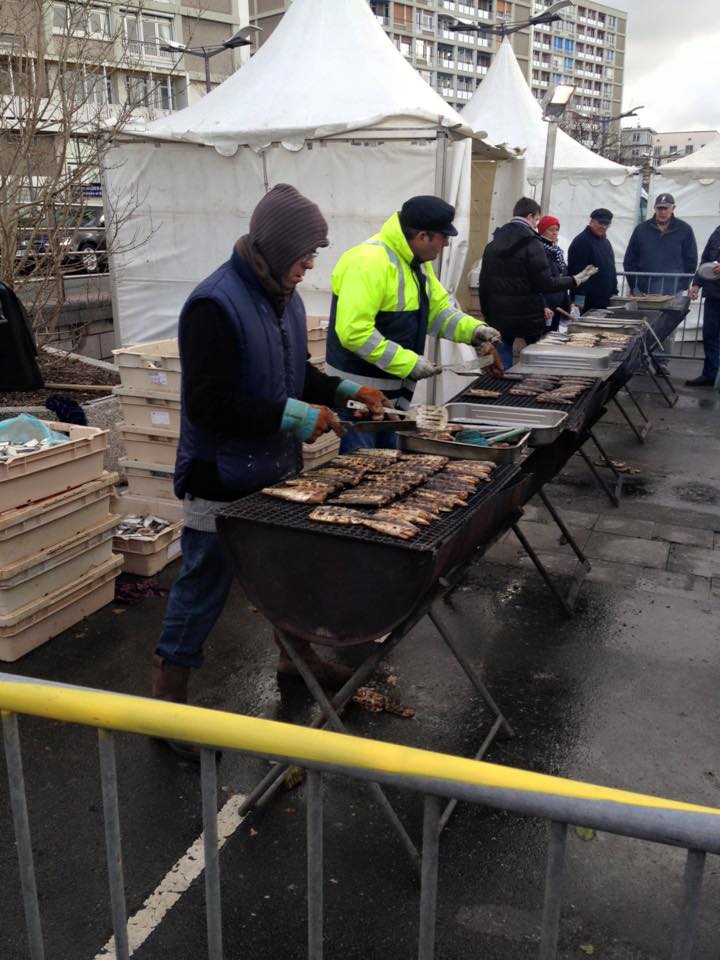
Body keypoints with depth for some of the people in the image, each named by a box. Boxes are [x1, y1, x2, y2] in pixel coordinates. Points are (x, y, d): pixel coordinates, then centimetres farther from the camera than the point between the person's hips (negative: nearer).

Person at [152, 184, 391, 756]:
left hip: (277, 470, 9)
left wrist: (345, 390, 3)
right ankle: (169, 692, 22)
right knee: (204, 585, 4)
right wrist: (289, 416, -26)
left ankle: (296, 654, 45)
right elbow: (208, 404, -27)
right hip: (223, 481, -8)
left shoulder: (284, 297, 6)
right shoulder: (216, 305, -22)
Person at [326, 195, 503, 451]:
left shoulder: (416, 262, 9)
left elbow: (438, 309, 16)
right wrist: (408, 363, -25)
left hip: (393, 389, 9)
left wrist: (473, 329, -3)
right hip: (358, 391, -9)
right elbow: (354, 332, -29)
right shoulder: (370, 261, -23)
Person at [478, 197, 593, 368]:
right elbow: (546, 283, -14)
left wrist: (487, 314, 18)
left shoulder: (492, 245, 7)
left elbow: (483, 284, 10)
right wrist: (574, 281, -1)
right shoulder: (532, 245, -11)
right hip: (528, 318, -5)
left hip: (498, 318, 5)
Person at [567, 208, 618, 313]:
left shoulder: (606, 242, 20)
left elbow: (611, 269, 27)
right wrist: (579, 298, -23)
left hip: (604, 301, 9)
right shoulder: (582, 241, -9)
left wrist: (614, 293, 19)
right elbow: (577, 271, -17)